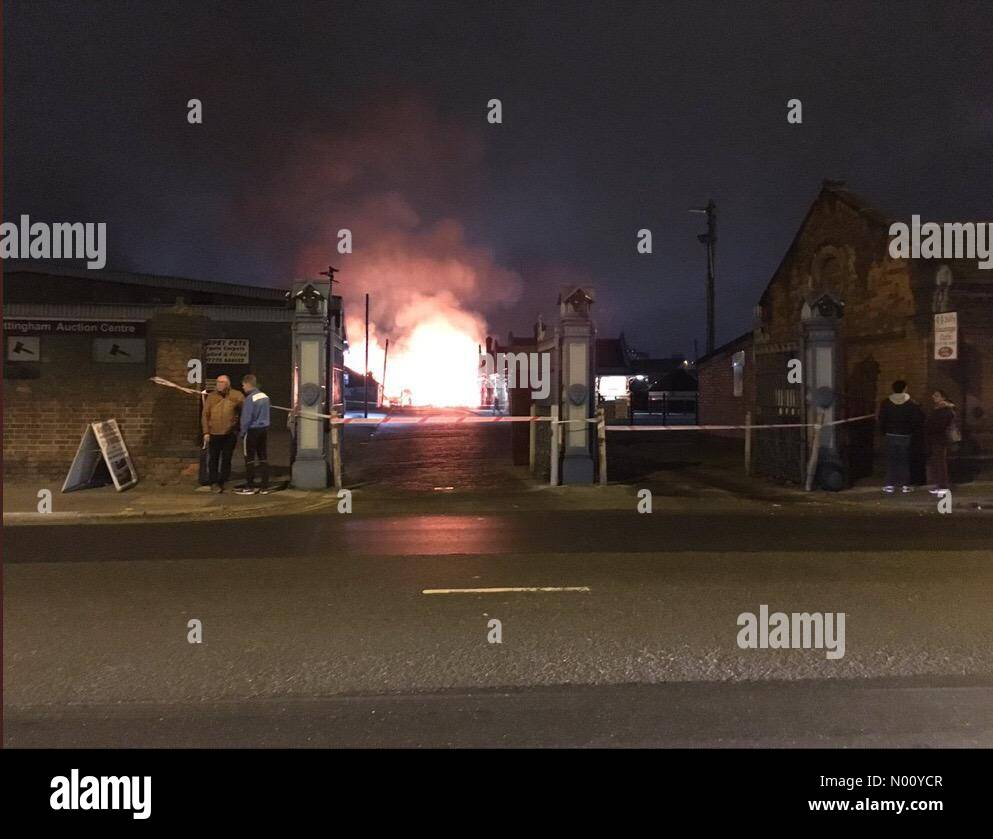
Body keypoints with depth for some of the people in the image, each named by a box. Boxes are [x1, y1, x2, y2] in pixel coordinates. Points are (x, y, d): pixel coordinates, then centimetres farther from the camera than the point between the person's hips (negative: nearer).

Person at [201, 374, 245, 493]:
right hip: (214, 433, 0)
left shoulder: (237, 396, -1)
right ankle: (214, 483, 12)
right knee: (213, 459, 4)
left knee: (226, 459, 8)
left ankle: (222, 482, 18)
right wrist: (206, 432, -4)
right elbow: (205, 415, 2)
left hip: (230, 434, 0)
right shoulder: (211, 396, 1)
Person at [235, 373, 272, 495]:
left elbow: (246, 418, -15)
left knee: (249, 459, 2)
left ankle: (249, 487, 6)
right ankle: (265, 487, 10)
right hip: (264, 430, 7)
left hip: (253, 430, -7)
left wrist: (242, 433, -5)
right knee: (263, 458, 8)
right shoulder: (265, 396, 7)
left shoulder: (250, 398, -16)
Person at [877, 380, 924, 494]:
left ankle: (890, 484, 2)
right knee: (904, 460, 6)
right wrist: (912, 429, 5)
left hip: (890, 435, 1)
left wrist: (884, 432, 9)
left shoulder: (886, 403, -3)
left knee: (891, 460, 5)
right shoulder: (911, 403, -6)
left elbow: (882, 419, -2)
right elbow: (919, 419, -9)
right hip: (905, 436, 0)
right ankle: (905, 485, 7)